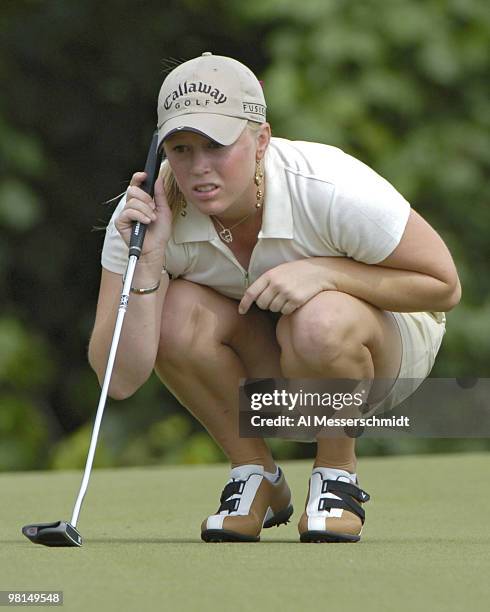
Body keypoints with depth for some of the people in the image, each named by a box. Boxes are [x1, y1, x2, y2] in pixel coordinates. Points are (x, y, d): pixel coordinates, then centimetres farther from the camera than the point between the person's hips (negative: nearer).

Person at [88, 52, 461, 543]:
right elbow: (120, 381, -26)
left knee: (319, 323, -37)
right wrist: (147, 261, -38)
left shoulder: (333, 190, -30)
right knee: (176, 314, -29)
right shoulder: (148, 212, -23)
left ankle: (338, 472, -7)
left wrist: (322, 271, -31)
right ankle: (256, 475, -5)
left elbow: (445, 286, -18)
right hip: (263, 369, 3)